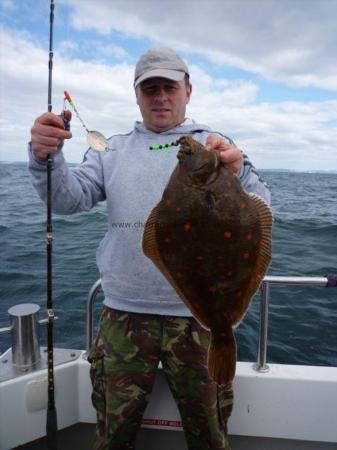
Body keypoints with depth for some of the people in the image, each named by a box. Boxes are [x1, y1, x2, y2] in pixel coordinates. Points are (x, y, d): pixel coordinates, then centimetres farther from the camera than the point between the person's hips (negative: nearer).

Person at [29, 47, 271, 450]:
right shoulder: (112, 150, 10)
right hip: (124, 311, 2)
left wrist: (237, 174, -28)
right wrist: (46, 158, -21)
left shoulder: (215, 145, 5)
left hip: (198, 314, -1)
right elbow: (69, 199, -2)